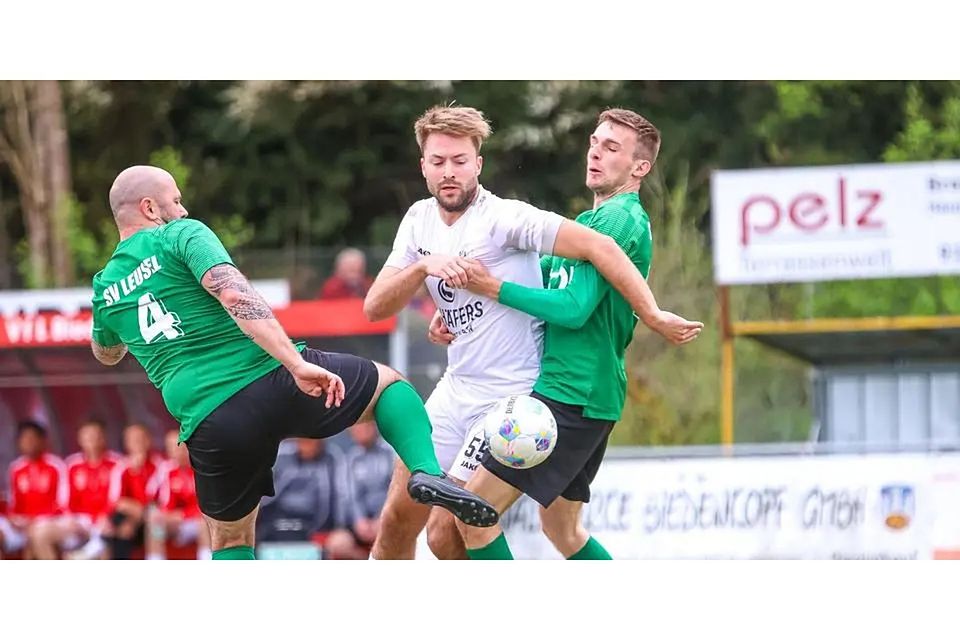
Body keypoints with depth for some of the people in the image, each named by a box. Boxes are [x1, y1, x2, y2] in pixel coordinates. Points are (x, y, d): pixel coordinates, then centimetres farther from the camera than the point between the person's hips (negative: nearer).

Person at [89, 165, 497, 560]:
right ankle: (427, 472, -6)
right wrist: (297, 364, -23)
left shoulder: (106, 291, 16)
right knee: (387, 383, 21)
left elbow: (105, 354, 39)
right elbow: (234, 294, -17)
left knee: (230, 541, 24)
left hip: (208, 424, 3)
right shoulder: (181, 235, 1)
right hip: (270, 381, -3)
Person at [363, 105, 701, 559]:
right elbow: (374, 307, -1)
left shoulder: (504, 217, -17)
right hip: (455, 388, 7)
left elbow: (598, 246, -25)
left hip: (510, 398, -7)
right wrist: (423, 266, -19)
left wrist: (653, 317, -28)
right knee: (397, 519, 9)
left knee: (446, 536, -8)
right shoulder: (420, 220, 5)